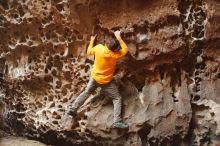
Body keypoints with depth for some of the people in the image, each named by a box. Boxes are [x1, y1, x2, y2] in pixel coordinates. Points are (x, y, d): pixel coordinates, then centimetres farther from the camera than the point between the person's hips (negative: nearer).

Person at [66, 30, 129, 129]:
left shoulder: (99, 48, -20)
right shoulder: (115, 55, -26)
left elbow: (89, 52, 2)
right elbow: (125, 49, -6)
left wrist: (92, 41, 15)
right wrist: (119, 37, -6)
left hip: (95, 77, 4)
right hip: (106, 81, -4)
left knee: (86, 93, 25)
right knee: (117, 98, 6)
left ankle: (72, 110, 26)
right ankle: (117, 122, -5)